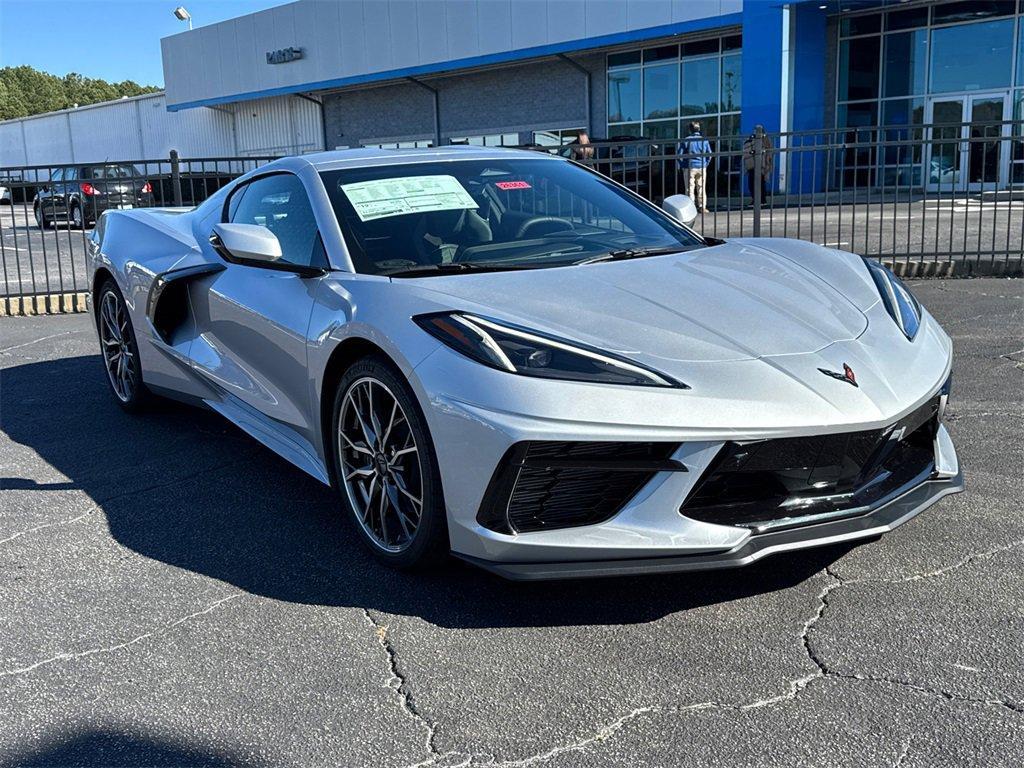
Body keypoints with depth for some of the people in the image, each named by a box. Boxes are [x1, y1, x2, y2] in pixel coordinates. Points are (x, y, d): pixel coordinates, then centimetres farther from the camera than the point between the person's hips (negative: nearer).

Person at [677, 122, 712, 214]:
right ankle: (702, 207, 11)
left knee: (690, 189, 2)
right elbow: (709, 154, 5)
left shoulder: (686, 140, -5)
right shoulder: (704, 140, 3)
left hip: (689, 168, -2)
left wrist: (681, 166, 5)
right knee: (702, 188, 10)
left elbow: (679, 155, -6)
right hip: (702, 168, 2)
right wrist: (706, 164, 15)